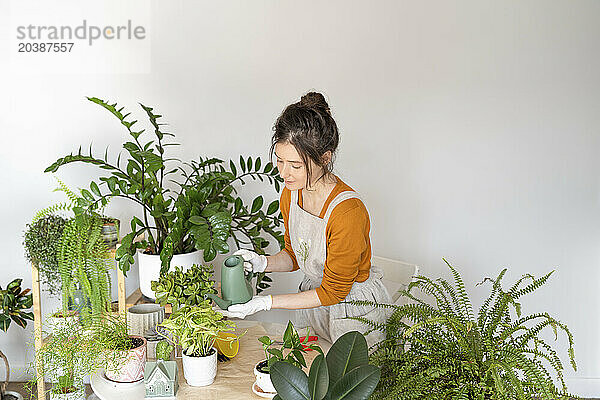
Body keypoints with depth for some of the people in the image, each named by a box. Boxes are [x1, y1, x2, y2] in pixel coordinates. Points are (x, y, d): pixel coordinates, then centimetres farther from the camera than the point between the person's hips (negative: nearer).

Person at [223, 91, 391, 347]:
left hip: (354, 310, -6)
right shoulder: (290, 194, -9)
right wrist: (263, 263, -13)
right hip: (314, 294, 6)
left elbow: (333, 292, -23)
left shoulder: (348, 211, -32)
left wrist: (266, 302, -23)